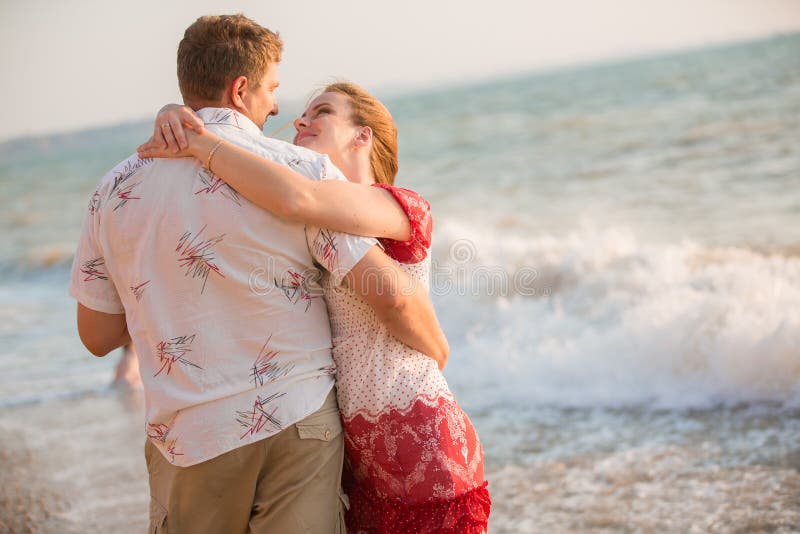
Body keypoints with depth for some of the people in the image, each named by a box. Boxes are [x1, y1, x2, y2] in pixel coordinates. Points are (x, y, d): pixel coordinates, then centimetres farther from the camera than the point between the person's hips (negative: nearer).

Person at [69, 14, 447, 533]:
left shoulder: (116, 188, 2)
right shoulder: (301, 169, -8)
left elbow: (97, 336, 8)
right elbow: (390, 293, -13)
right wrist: (436, 349, 7)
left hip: (186, 439, 3)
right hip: (296, 426, -3)